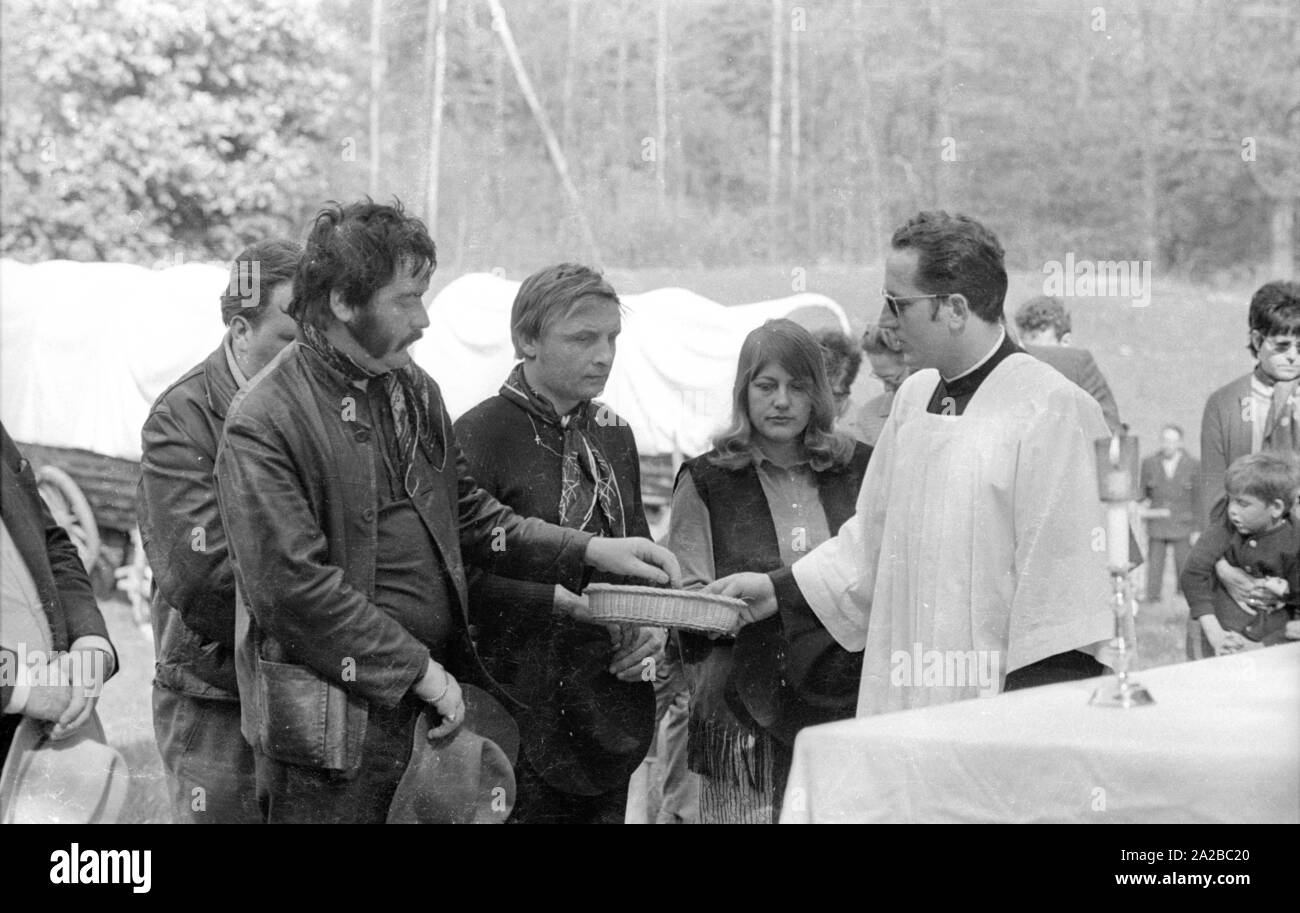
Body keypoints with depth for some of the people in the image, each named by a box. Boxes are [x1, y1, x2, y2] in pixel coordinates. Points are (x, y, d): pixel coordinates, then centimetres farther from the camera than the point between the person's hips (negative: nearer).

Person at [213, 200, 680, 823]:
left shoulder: (414, 391, 12)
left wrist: (590, 551, 8)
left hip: (432, 703, 7)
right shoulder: (264, 422, -14)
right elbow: (292, 588, -19)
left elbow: (469, 516, 20)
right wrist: (421, 671, -16)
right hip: (334, 729, -7)